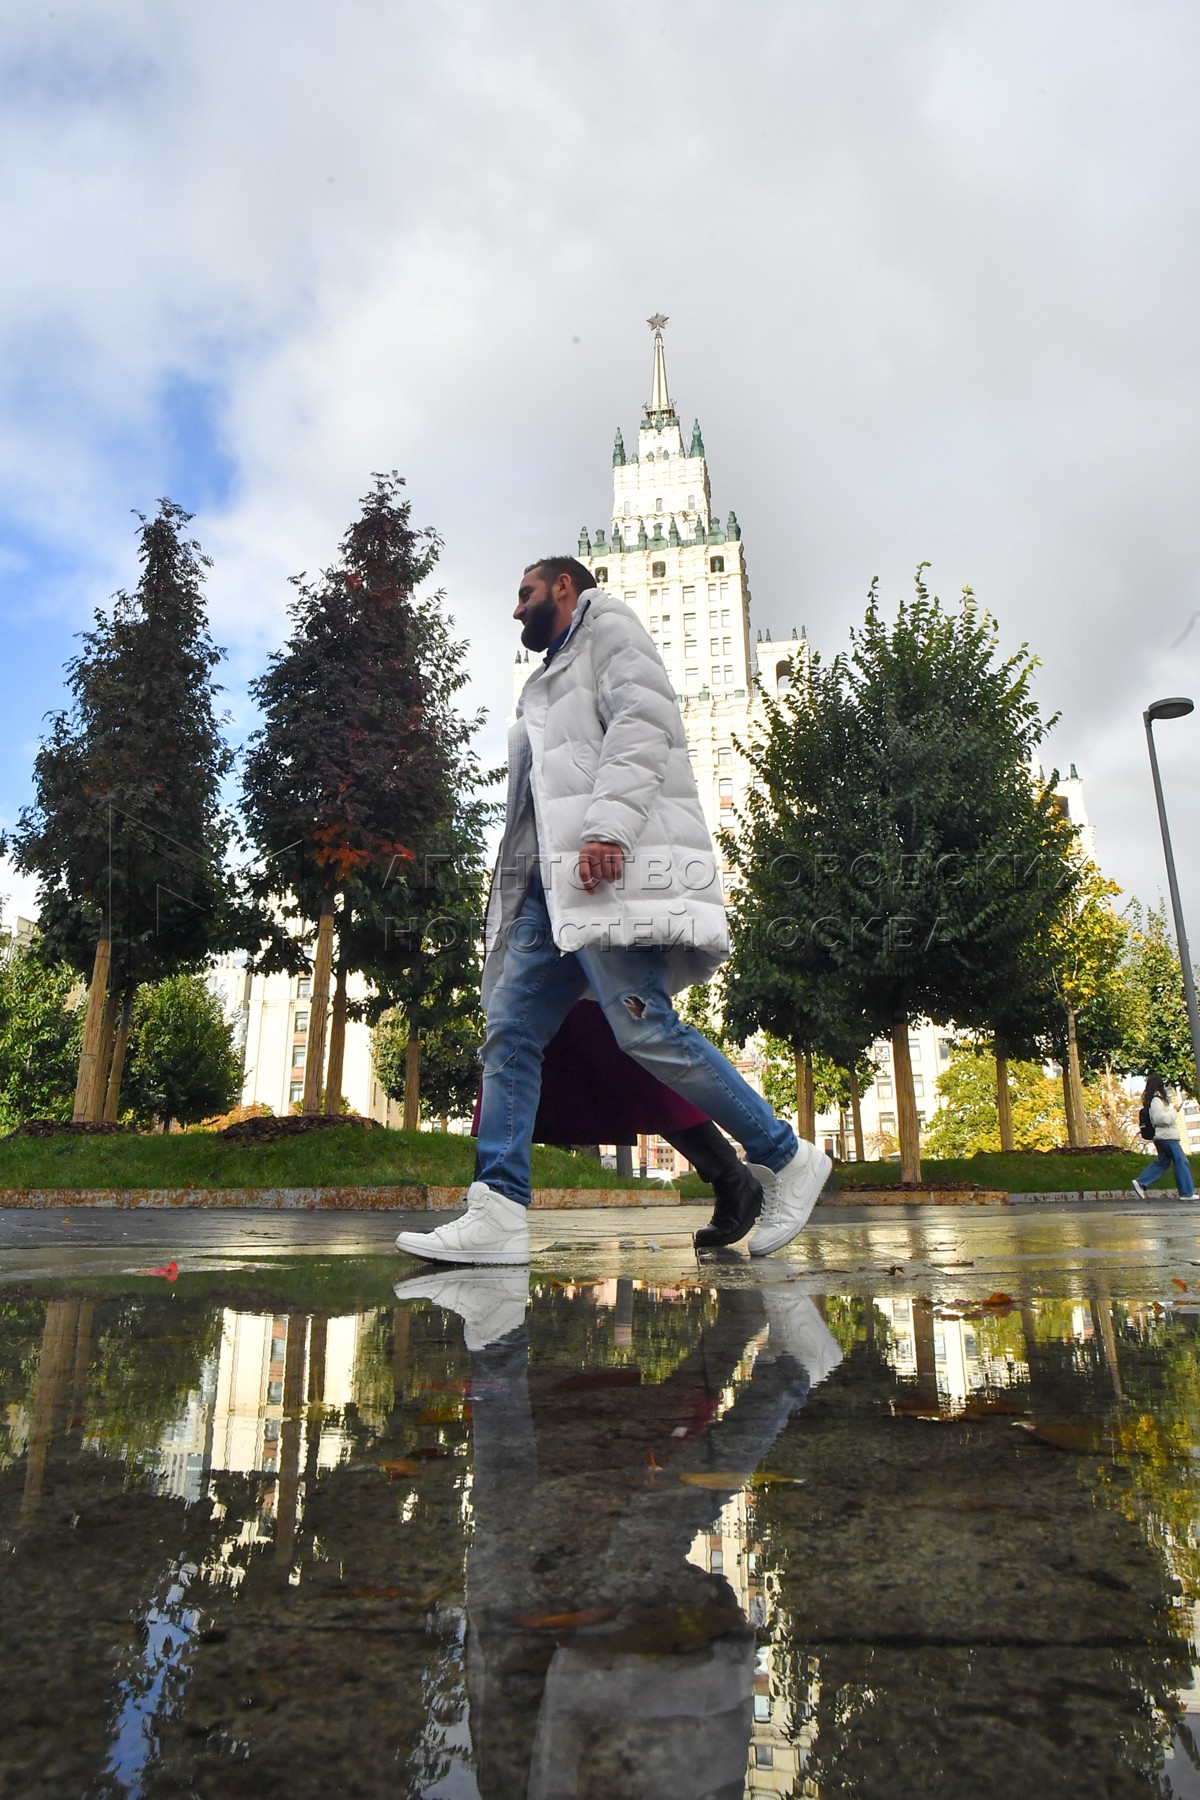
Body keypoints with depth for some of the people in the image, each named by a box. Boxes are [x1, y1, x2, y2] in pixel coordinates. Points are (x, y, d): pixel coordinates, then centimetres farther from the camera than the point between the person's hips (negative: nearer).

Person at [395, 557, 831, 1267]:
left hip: (610, 864, -9)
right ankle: (498, 1216, -5)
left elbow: (642, 723, -8)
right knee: (510, 1032, -3)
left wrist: (608, 828, -23)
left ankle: (787, 1159, -3)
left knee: (645, 1030, -17)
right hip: (555, 880, 9)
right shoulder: (555, 677, 36)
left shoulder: (608, 625, 12)